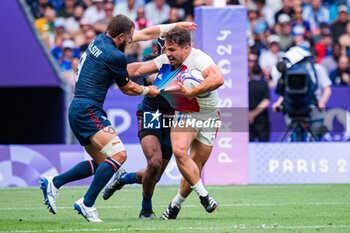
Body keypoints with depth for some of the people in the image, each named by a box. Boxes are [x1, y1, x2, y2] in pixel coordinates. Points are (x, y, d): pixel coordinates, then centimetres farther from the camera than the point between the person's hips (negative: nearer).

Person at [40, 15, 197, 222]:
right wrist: (148, 91, 20)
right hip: (88, 111, -10)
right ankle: (87, 203, -17)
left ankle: (54, 182, 13)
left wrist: (175, 26, 29)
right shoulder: (115, 56, -15)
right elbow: (127, 88, 1)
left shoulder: (102, 40, 13)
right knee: (118, 154, -17)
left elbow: (145, 34, 24)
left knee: (102, 163, 15)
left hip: (78, 111, 10)